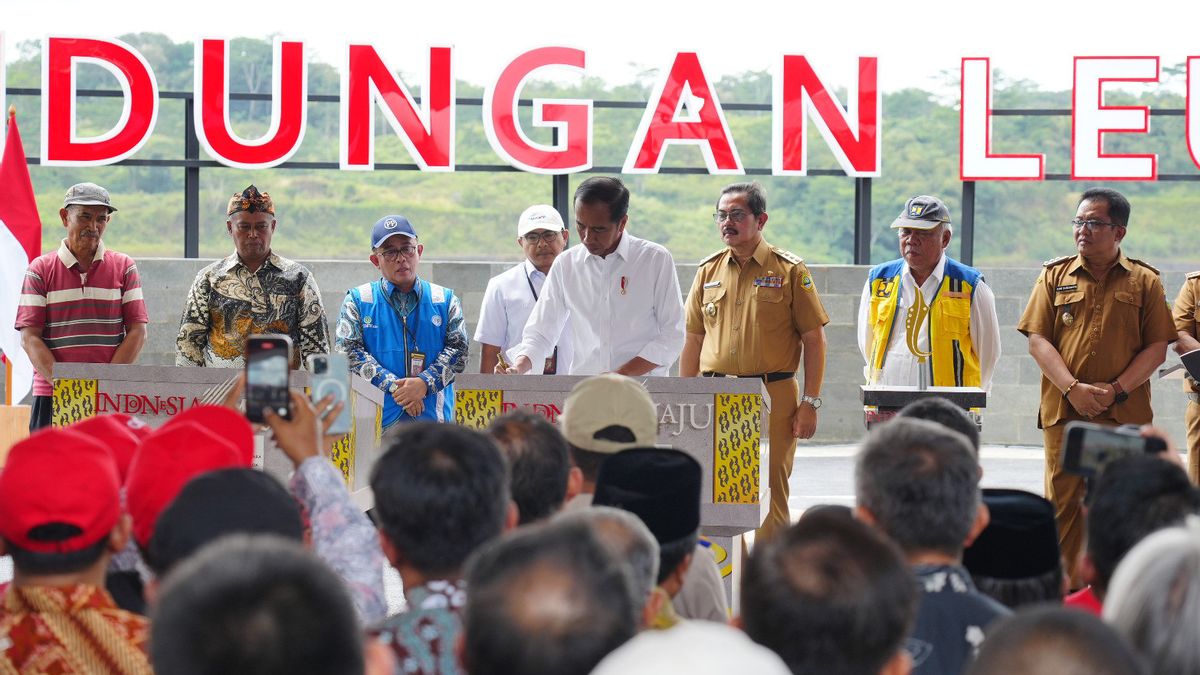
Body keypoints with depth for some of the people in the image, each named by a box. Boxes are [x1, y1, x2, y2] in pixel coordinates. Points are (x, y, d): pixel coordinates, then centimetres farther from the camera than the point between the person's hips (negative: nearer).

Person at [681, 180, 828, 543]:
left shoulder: (789, 271, 0)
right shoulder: (709, 271, 12)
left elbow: (814, 340, -1)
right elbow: (693, 341, 16)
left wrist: (810, 403, -6)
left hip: (772, 397, -4)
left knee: (770, 496, 0)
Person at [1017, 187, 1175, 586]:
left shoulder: (1144, 281, 7)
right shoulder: (1055, 276, 10)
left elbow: (1157, 347, 3)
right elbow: (1037, 340, 3)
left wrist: (1116, 390, -10)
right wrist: (1073, 388, -10)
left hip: (1126, 416, -1)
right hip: (1064, 413, 1)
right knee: (1062, 504, -1)